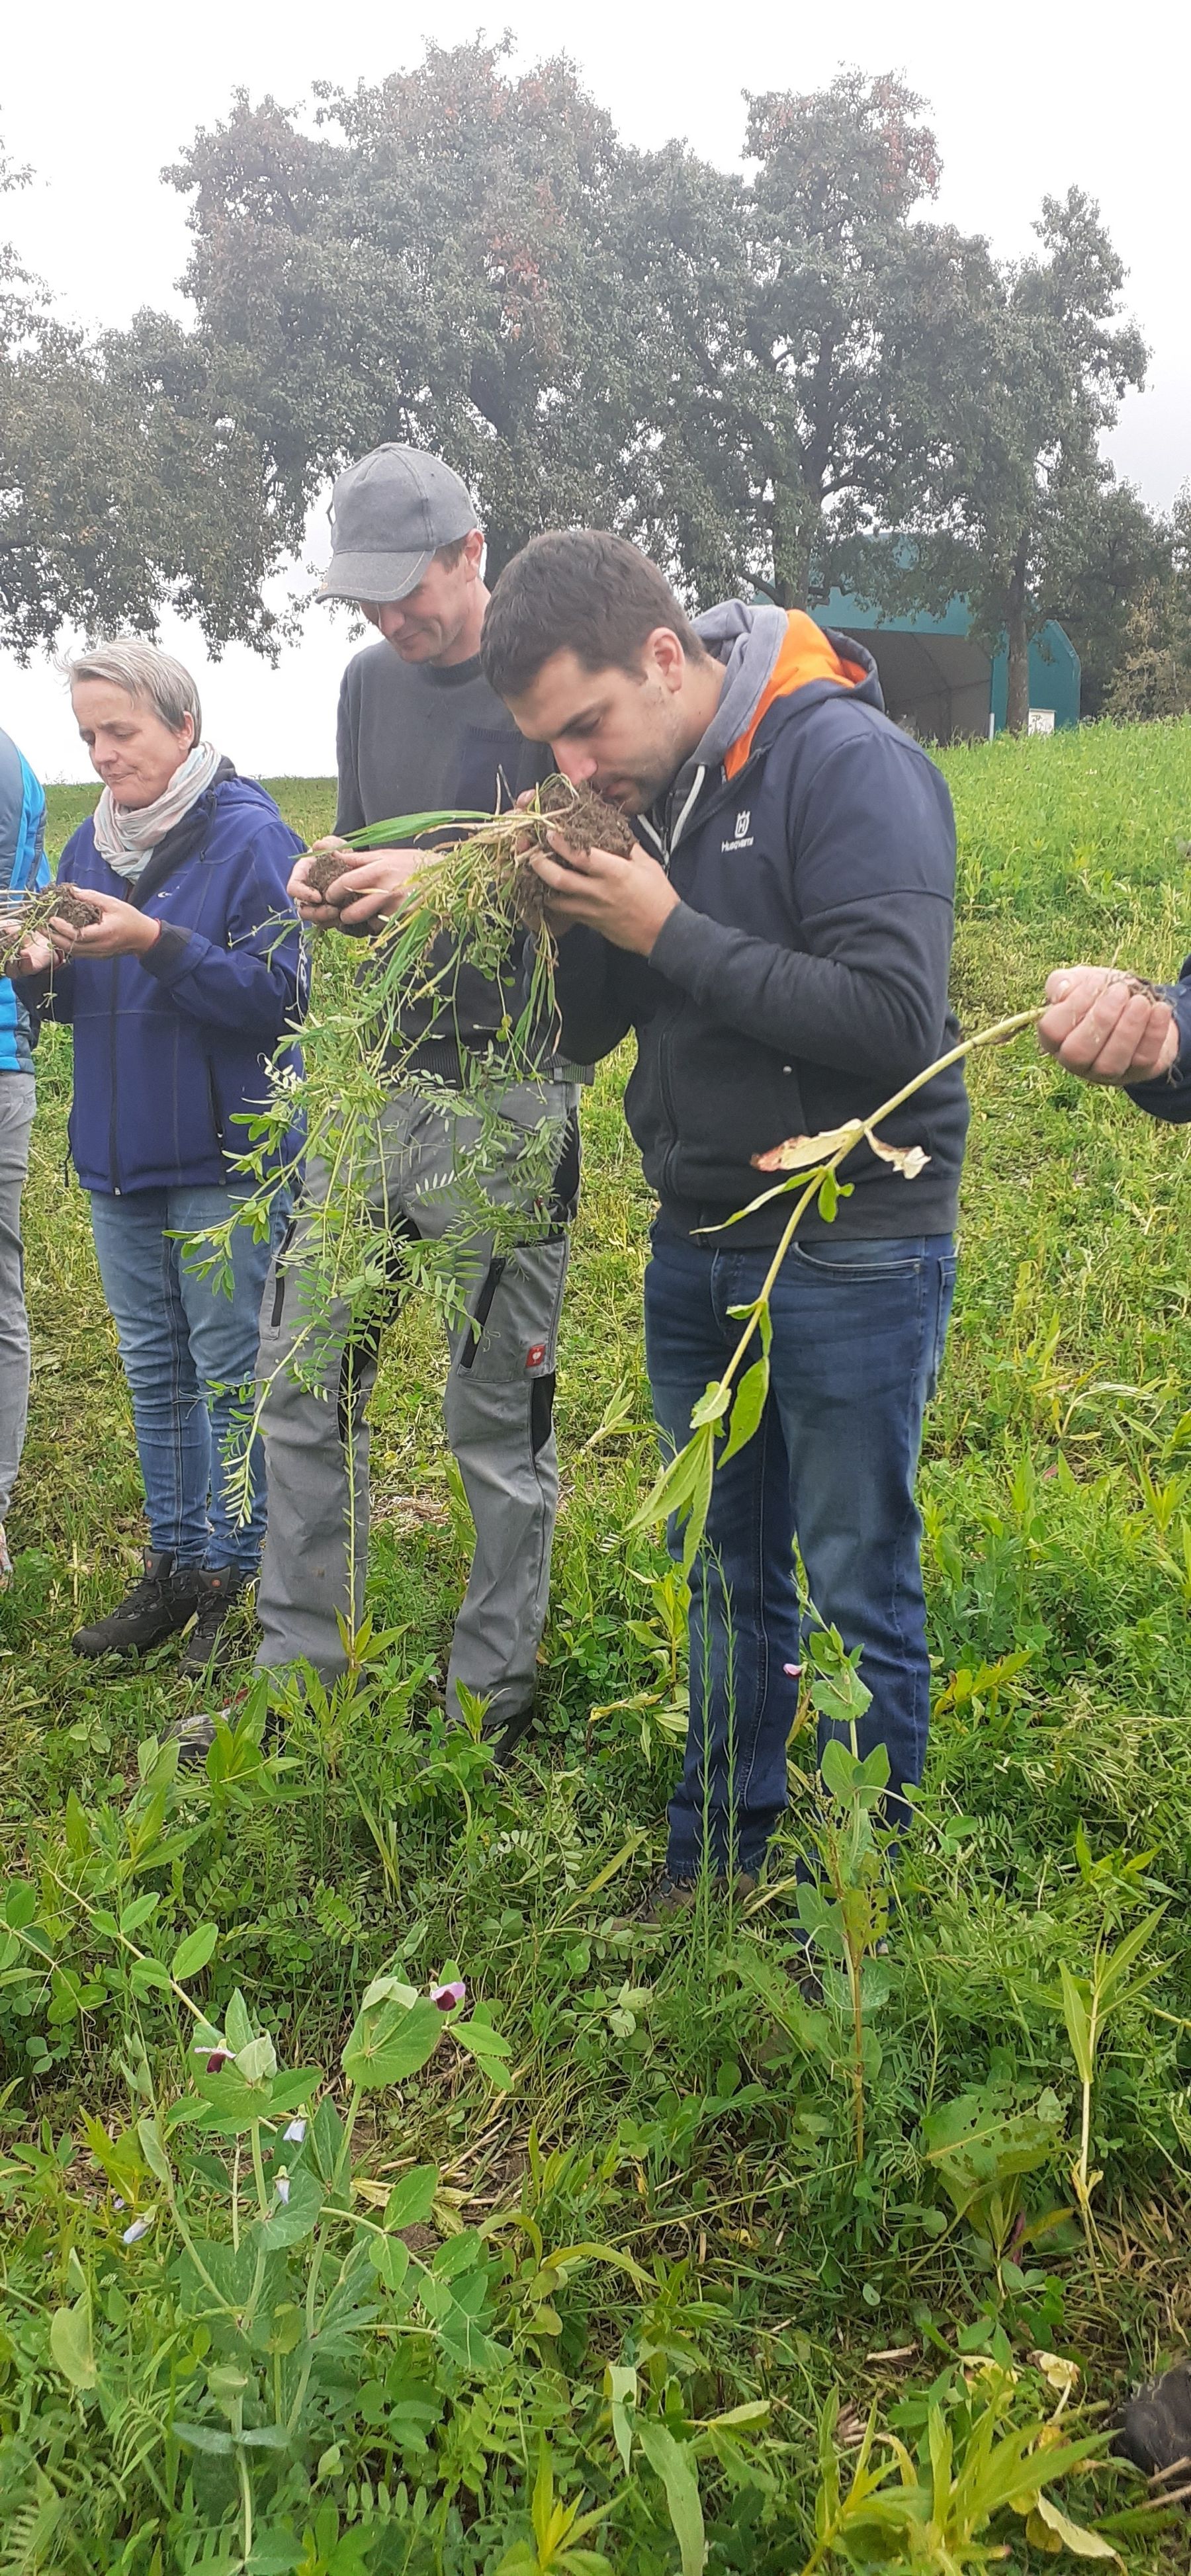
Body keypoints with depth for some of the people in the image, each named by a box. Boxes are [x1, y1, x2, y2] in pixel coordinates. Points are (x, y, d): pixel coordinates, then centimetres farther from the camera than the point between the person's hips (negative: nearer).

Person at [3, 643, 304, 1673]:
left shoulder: (249, 838, -10)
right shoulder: (90, 842, 11)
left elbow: (278, 998, -17)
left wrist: (158, 943, -26)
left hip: (224, 1162, -7)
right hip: (119, 1158, 7)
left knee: (231, 1374, 1)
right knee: (154, 1369, 15)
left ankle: (235, 1580, 13)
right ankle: (174, 1567, 27)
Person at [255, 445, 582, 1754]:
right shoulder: (371, 679, 14)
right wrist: (330, 885, 0)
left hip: (506, 1094, -6)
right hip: (376, 1071, 7)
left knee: (498, 1410, 3)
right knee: (302, 1375, 8)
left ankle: (491, 1691, 20)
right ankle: (298, 1667, 22)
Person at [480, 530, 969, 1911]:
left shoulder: (848, 761, -16)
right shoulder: (642, 790, 6)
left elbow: (894, 1023, -25)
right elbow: (587, 1033, 11)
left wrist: (669, 933, -20)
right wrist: (573, 926, -10)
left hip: (851, 1254, -6)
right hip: (695, 1251, 7)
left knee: (860, 1590, 6)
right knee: (730, 1573, 18)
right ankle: (713, 1856, 35)